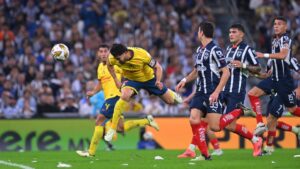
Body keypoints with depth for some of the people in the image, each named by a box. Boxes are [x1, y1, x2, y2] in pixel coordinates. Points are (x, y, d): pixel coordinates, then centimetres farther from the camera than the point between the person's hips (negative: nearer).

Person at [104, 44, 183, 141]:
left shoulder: (142, 55, -36)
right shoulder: (113, 58, -27)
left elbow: (158, 67, -22)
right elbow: (109, 65, -1)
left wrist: (158, 81, -38)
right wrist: (116, 80, -9)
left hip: (149, 78, 0)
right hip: (131, 79, 1)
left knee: (170, 101, 11)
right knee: (124, 96, -32)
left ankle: (172, 94, 53)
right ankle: (112, 130, -24)